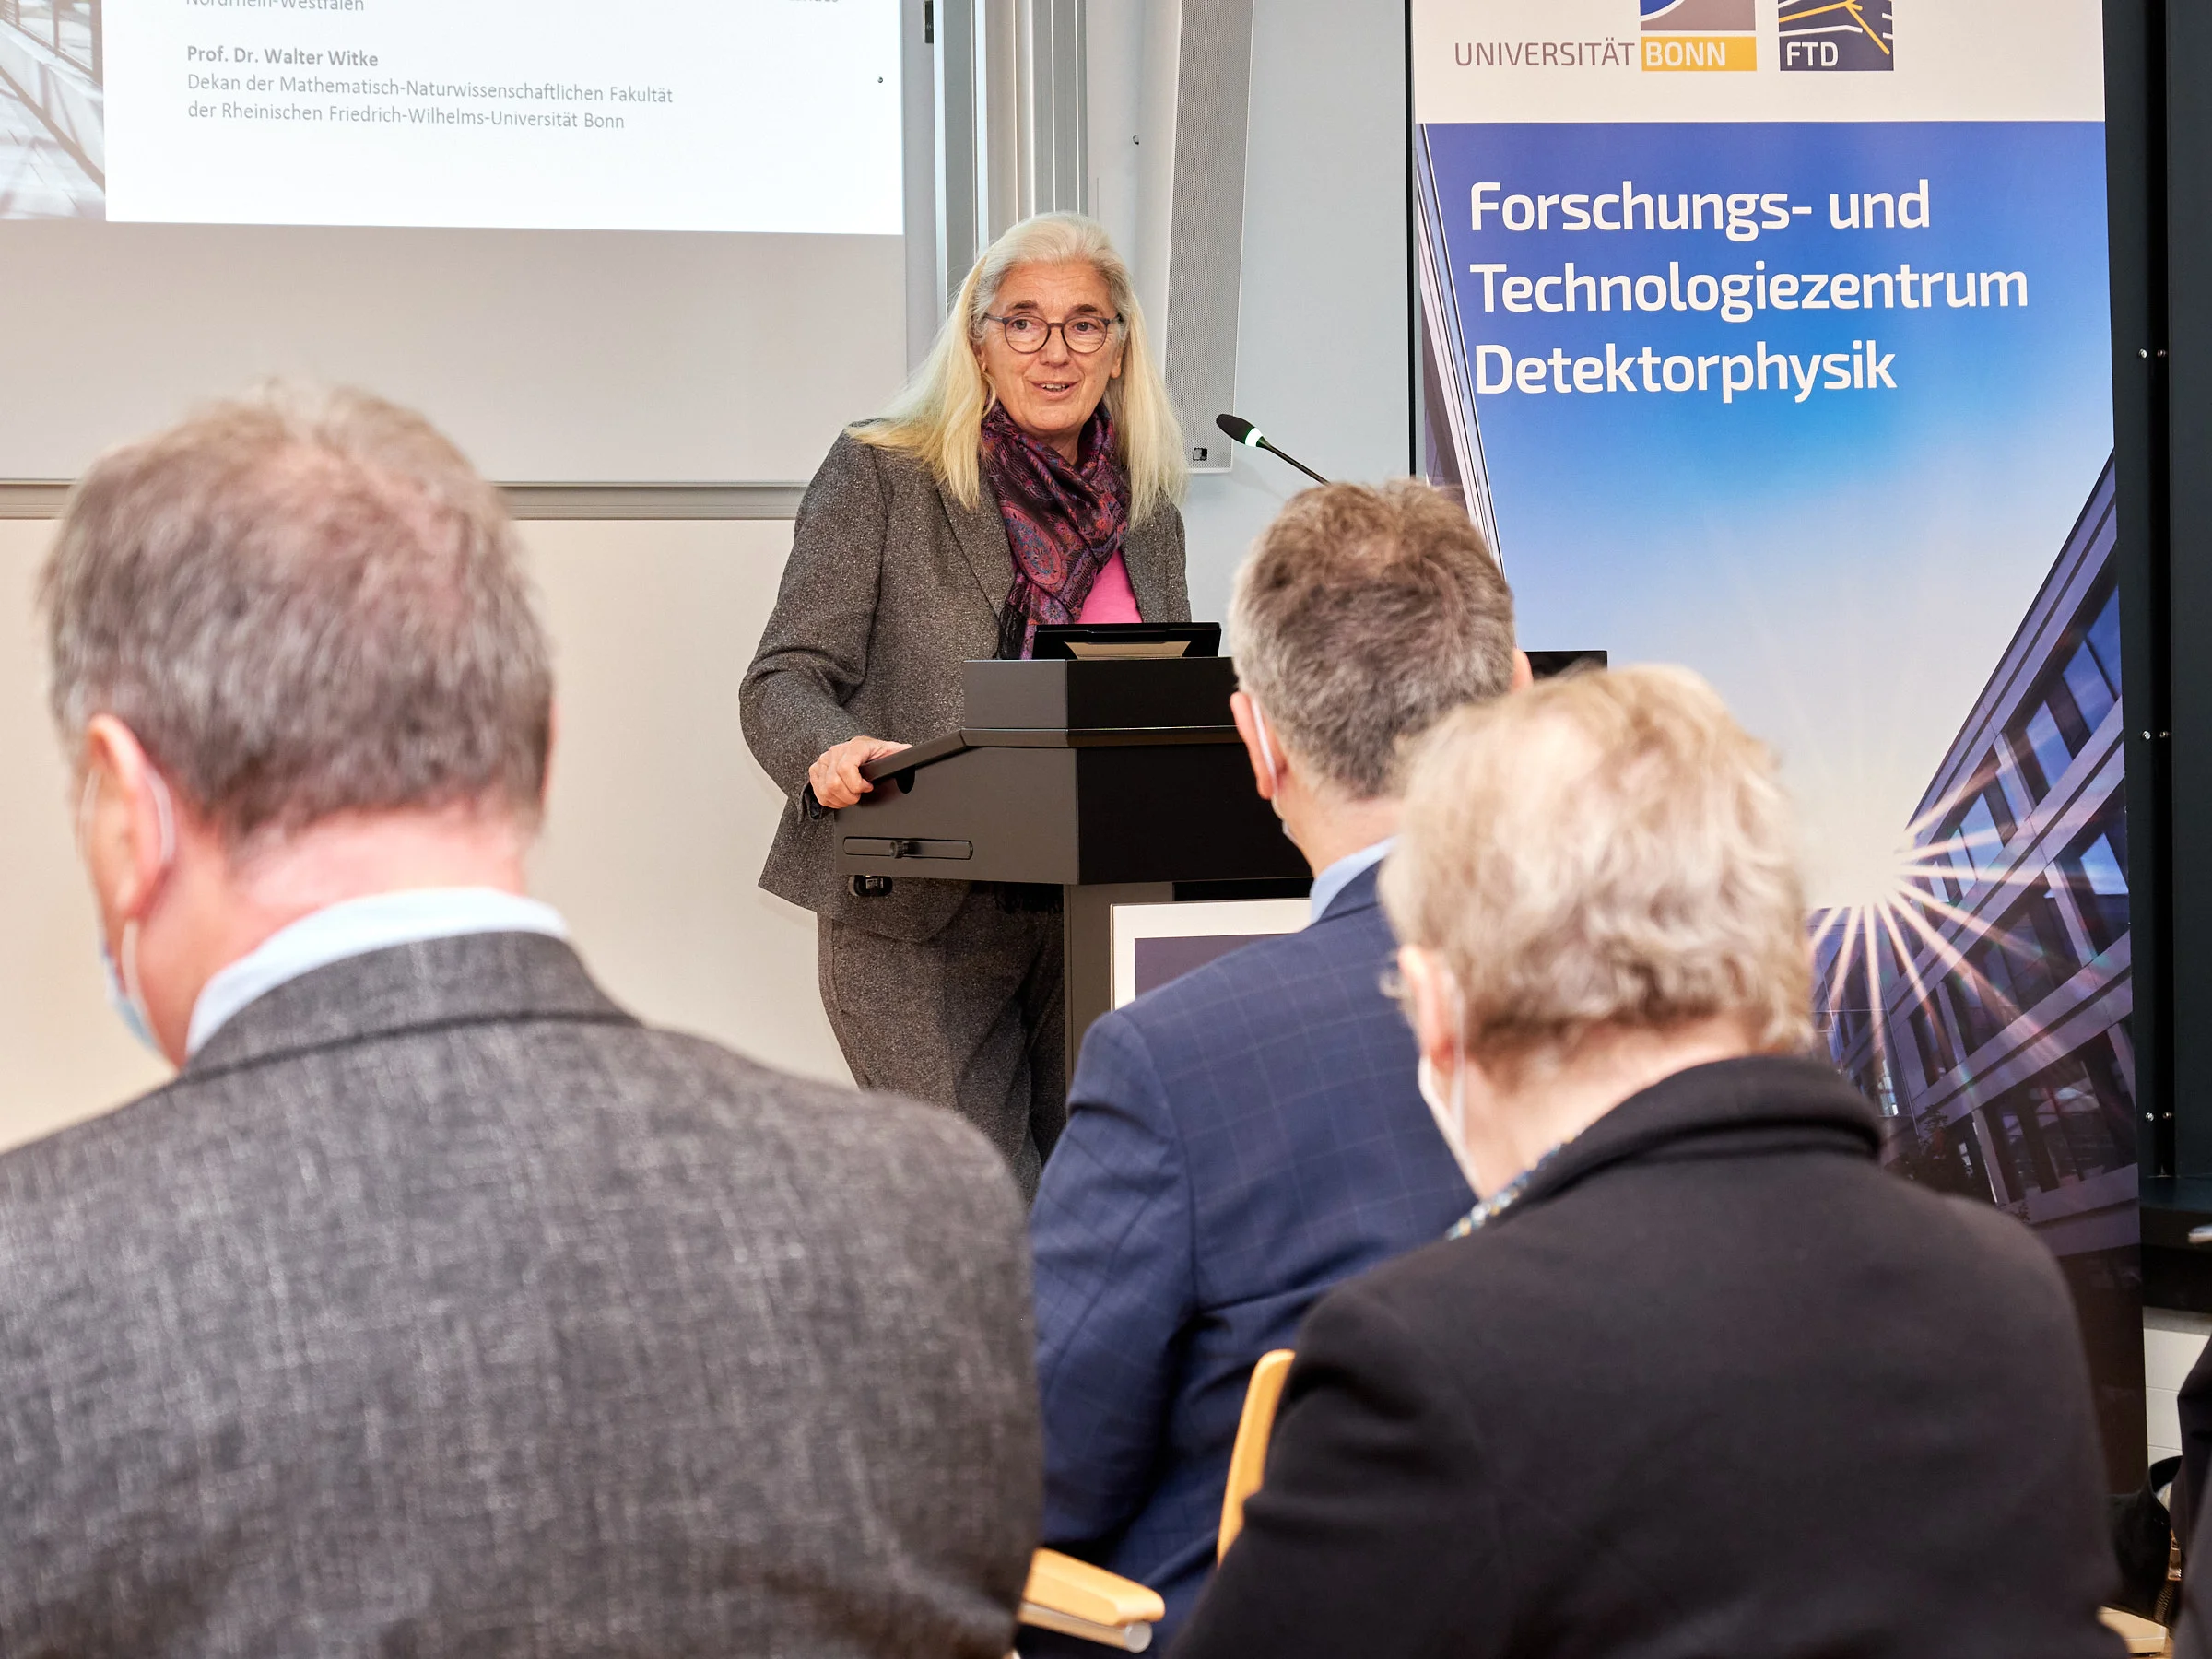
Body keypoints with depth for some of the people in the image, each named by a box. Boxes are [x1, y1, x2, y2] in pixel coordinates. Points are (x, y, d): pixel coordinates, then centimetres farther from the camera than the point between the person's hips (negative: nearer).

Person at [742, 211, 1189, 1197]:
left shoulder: (1148, 514, 15)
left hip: (1101, 911, 4)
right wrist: (835, 752, -27)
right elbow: (784, 681, -5)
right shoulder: (880, 476, 1)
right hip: (920, 915, -4)